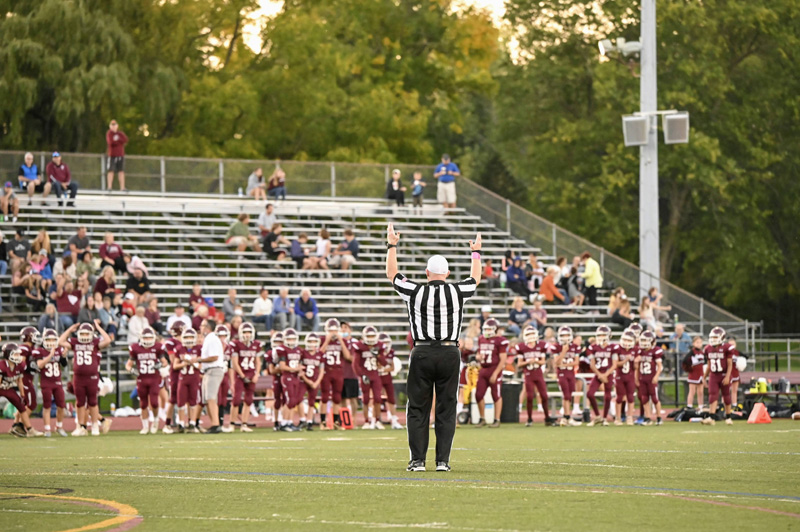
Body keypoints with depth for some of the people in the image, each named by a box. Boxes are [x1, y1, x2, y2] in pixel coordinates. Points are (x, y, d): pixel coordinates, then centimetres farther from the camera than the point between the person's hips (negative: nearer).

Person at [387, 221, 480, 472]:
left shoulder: (414, 292, -3)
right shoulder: (457, 292, 1)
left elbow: (392, 274, 14)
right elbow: (475, 279, 22)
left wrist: (392, 246, 25)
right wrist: (476, 252, 37)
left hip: (422, 354, -1)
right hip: (449, 354, 1)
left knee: (418, 409, 4)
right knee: (446, 410, 5)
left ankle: (417, 460, 0)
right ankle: (443, 460, 1)